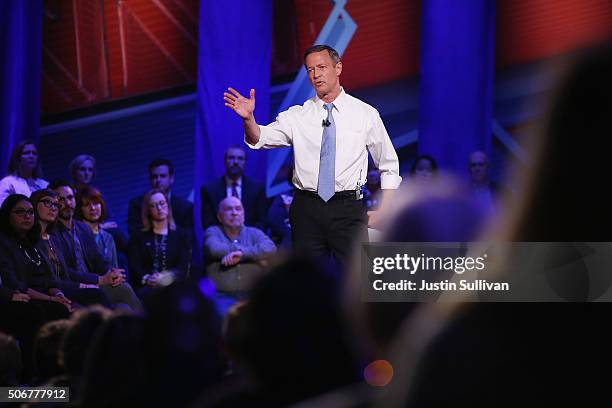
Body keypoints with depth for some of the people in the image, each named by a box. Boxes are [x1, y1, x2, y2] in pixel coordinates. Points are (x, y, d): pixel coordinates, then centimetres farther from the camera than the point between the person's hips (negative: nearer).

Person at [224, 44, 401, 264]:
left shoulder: (365, 114, 4)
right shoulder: (297, 116, 6)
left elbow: (389, 165, 11)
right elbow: (261, 138, -9)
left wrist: (383, 211, 3)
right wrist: (248, 119, -30)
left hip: (348, 210, -1)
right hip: (306, 209, 1)